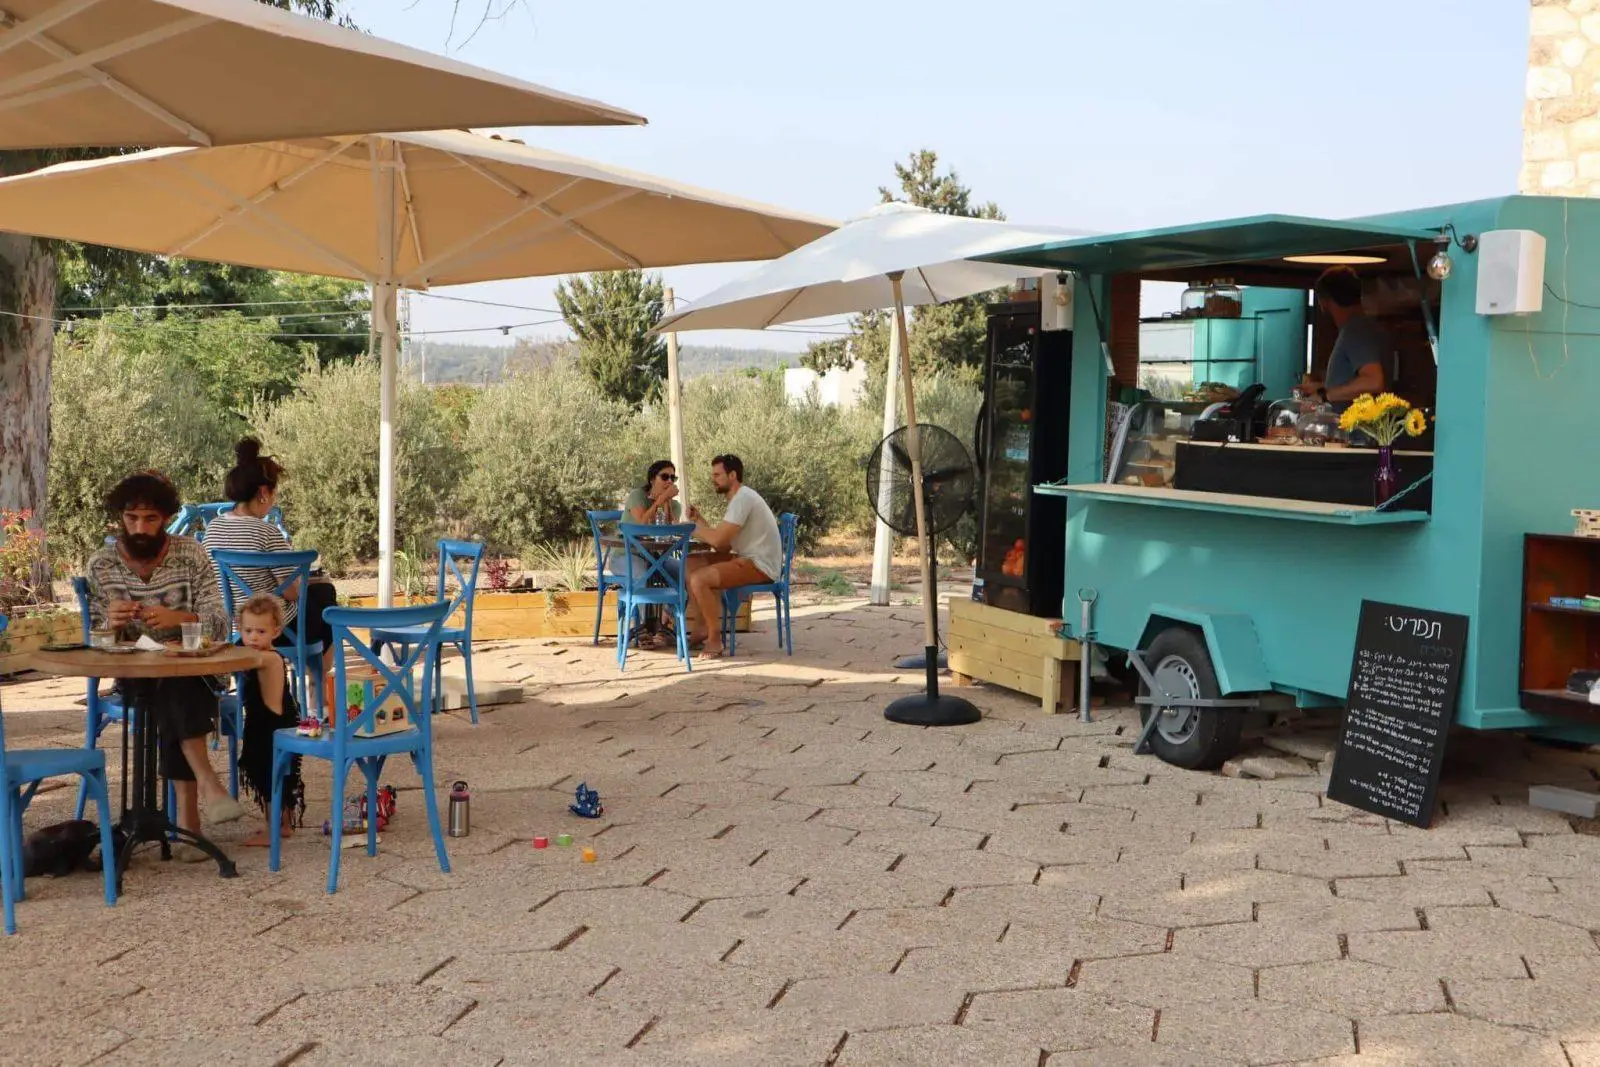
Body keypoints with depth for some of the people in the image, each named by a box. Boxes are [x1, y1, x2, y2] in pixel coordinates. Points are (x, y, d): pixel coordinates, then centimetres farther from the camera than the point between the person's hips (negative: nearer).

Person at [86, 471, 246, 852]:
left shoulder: (192, 555, -2)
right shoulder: (100, 565, 1)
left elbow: (219, 626, -9)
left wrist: (177, 618, -30)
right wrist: (110, 623, -24)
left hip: (192, 671, 0)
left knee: (173, 695, -33)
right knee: (175, 697, -33)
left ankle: (188, 810, -33)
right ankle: (206, 783, -36)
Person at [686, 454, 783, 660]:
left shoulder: (743, 498, -17)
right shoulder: (740, 497, 16)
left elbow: (718, 540, -22)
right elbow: (724, 543, 11)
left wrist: (694, 526, -4)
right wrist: (700, 521, 1)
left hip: (759, 566, -11)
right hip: (747, 559, 11)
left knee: (699, 579, -25)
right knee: (691, 564, 9)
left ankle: (715, 639, -10)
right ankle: (706, 627, 12)